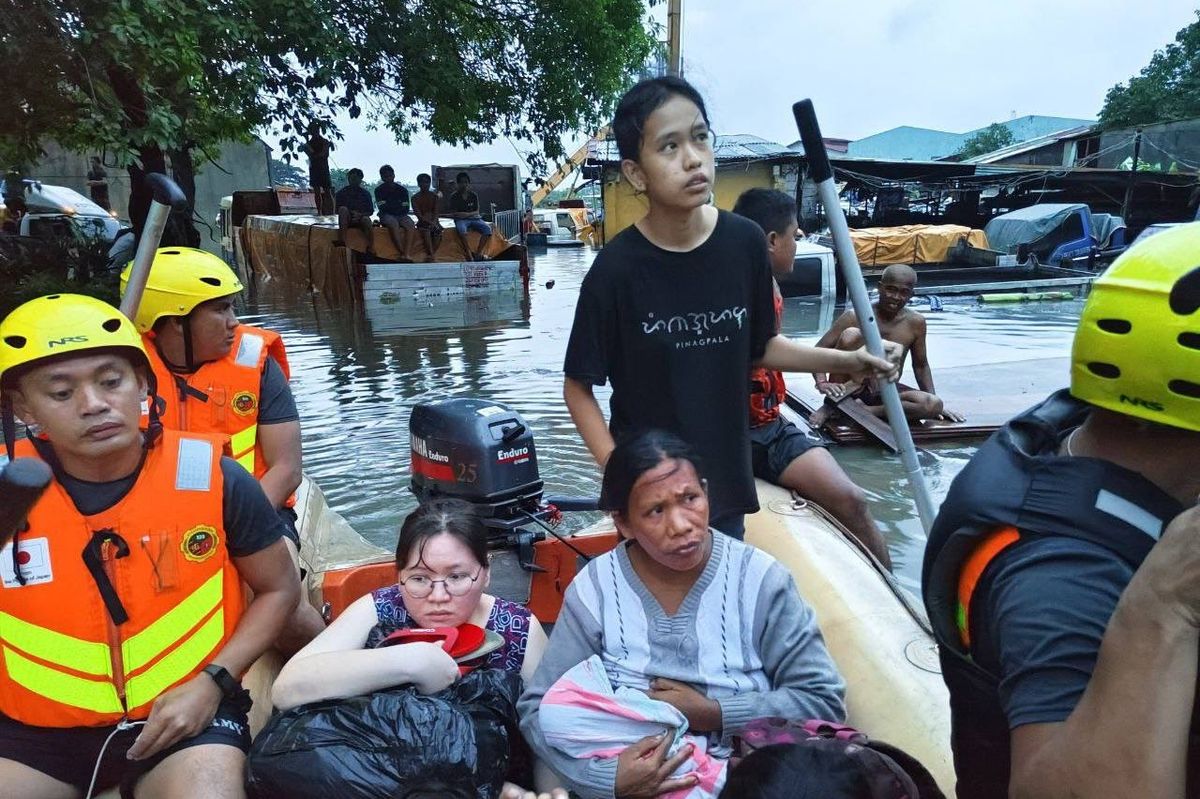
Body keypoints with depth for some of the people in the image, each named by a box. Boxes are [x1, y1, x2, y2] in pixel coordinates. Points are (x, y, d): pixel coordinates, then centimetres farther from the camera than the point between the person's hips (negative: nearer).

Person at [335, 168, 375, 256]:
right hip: (347, 220, 0)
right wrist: (351, 213, -12)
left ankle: (371, 248, -42)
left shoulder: (365, 193, 13)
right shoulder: (341, 192, 11)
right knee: (343, 209, -31)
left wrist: (360, 214, -12)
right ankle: (342, 239, -44)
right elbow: (338, 209, 6)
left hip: (361, 217, 0)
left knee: (367, 220, -35)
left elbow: (370, 211, 9)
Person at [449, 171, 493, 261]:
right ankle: (469, 254, -35)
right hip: (460, 220, -3)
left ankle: (478, 253, -23)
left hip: (474, 218, 3)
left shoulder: (474, 195, 9)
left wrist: (468, 214, -14)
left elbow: (476, 212, 5)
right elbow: (453, 213, 0)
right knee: (461, 230, -39)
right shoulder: (454, 196, 3)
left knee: (487, 229, -25)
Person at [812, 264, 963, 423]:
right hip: (849, 390, -4)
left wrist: (935, 401, 2)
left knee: (934, 405, -25)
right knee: (851, 334, -27)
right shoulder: (855, 316, -13)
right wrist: (822, 383, -30)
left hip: (884, 392, 4)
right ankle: (835, 403, -19)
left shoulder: (915, 322, -4)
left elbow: (920, 365, 10)